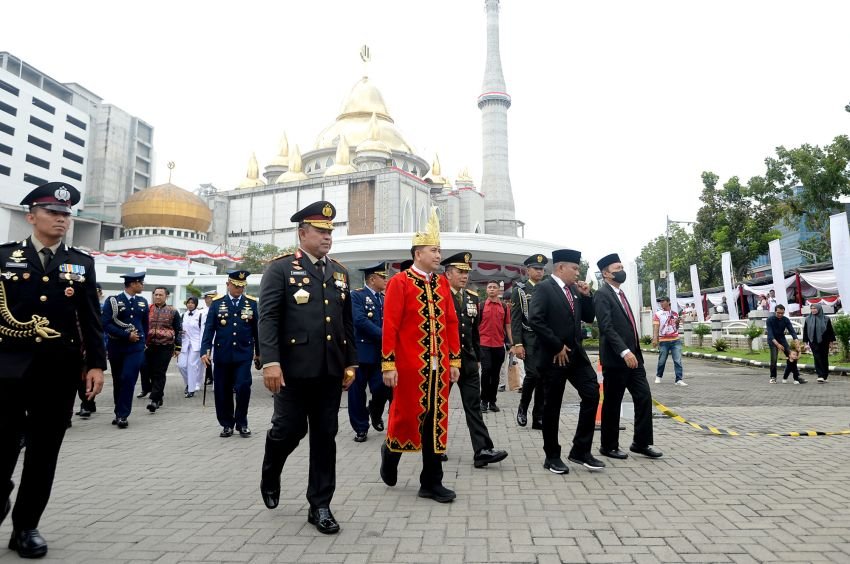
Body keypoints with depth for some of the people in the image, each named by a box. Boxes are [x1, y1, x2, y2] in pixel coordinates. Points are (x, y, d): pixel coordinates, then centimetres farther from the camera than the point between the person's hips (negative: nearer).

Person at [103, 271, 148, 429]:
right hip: (116, 347, -1)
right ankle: (119, 413, 26)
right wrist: (126, 335, -17)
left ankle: (122, 415, -3)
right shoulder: (113, 301, -5)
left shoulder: (143, 302, 8)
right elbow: (105, 324, -14)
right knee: (118, 381, 11)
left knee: (128, 379, -10)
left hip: (136, 347, 1)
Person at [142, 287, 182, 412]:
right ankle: (159, 397, 24)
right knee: (148, 371, 9)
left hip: (165, 347, -3)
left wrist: (177, 347, 2)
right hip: (148, 346, 4)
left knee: (159, 374, -5)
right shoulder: (147, 310, 8)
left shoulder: (173, 312, 2)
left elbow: (179, 331, 5)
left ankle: (155, 400, -3)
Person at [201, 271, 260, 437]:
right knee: (222, 391, 6)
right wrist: (205, 350, -11)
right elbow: (209, 329, 0)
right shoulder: (217, 303, 3)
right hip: (222, 355, 1)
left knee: (243, 387, -10)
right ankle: (227, 424, 23)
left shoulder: (252, 303, 4)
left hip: (244, 354, -1)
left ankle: (242, 423, 9)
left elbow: (257, 329, 8)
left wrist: (259, 352, 11)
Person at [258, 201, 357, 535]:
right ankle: (270, 475, 37)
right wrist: (270, 361, -19)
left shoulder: (340, 273, 14)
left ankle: (320, 506, 20)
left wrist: (351, 363, 11)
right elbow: (268, 317, -9)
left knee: (325, 437, 7)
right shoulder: (281, 268, -1)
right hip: (294, 369, -4)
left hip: (330, 370, 5)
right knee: (289, 429, 4)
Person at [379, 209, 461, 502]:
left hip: (438, 366, 6)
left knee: (436, 421, 9)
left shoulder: (442, 283, 10)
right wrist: (388, 365, -14)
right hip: (410, 366, -5)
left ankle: (432, 482, 19)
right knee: (405, 415, 7)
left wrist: (455, 360, 8)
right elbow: (390, 325, -10)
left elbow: (451, 322, 11)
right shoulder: (399, 282, -7)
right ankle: (390, 452, 38)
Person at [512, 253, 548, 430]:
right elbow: (515, 319, -4)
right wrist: (517, 343, -12)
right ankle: (523, 407, 10)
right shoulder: (519, 289, 2)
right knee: (533, 374, -15)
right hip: (528, 339, -4)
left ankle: (538, 417, 11)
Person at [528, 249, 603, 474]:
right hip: (554, 357, -7)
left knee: (592, 394, -1)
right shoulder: (544, 288, -10)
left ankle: (581, 451, 12)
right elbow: (535, 320, -21)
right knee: (552, 406, 3)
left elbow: (589, 318, 17)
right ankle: (552, 456, 17)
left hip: (576, 354, 7)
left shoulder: (574, 290, 14)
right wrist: (557, 347, -17)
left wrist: (586, 295, 1)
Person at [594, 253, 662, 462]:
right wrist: (624, 352, -28)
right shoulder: (602, 295, -12)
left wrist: (634, 352, 15)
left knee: (644, 397, 6)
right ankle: (609, 446, 16)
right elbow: (607, 327, -21)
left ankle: (641, 443, 18)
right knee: (612, 404, 3)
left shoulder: (620, 293, 16)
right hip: (615, 359, -8)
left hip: (633, 356, 8)